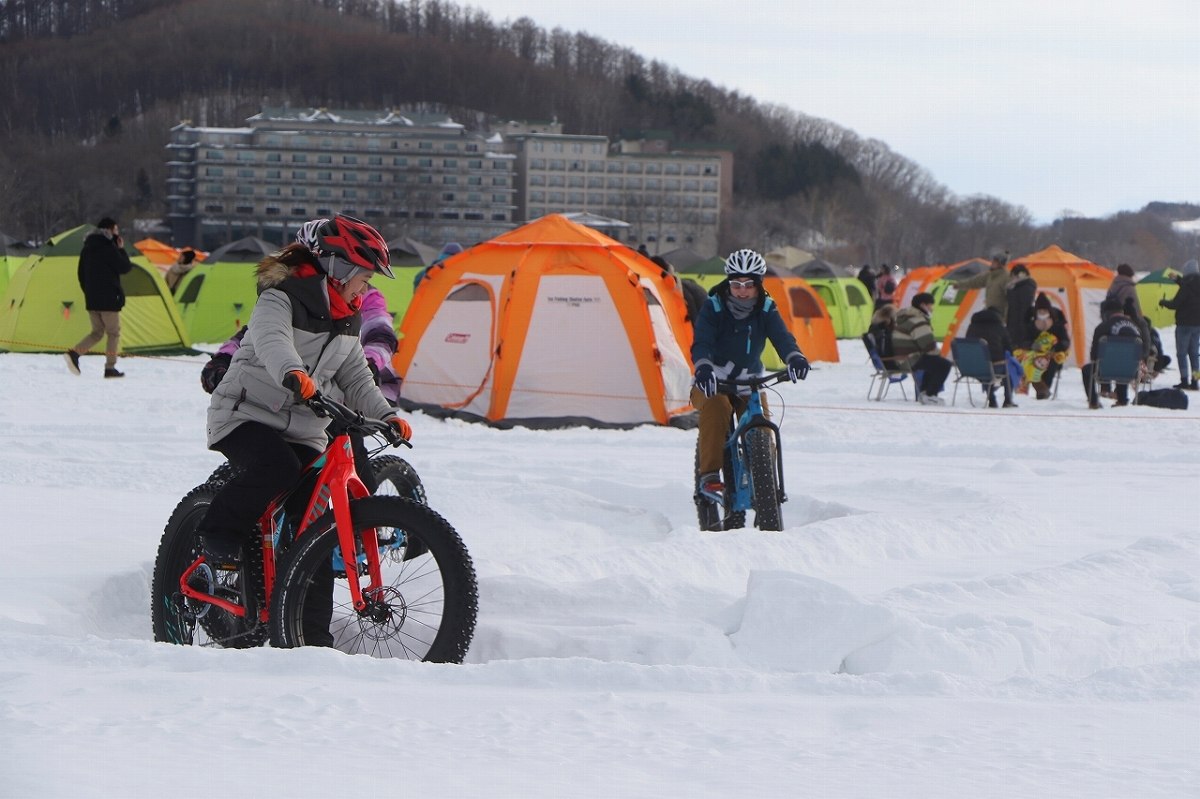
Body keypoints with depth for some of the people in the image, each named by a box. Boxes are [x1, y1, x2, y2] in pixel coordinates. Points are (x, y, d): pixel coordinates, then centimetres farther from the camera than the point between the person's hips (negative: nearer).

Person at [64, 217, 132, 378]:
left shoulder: (87, 249, 11)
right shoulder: (109, 248, -12)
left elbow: (81, 274, 16)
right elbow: (125, 267, -10)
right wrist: (122, 250, 2)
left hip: (91, 299, 7)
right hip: (108, 298, -7)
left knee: (97, 332, 15)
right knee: (114, 333, 4)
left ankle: (74, 353, -5)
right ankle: (110, 368, 0)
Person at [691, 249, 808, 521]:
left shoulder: (766, 311, -2)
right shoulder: (713, 308, -10)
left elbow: (782, 337, -20)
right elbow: (702, 343, -26)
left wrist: (795, 358, -43)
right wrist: (703, 368, -48)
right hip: (713, 382, -3)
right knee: (716, 407, -35)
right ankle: (709, 476, -36)